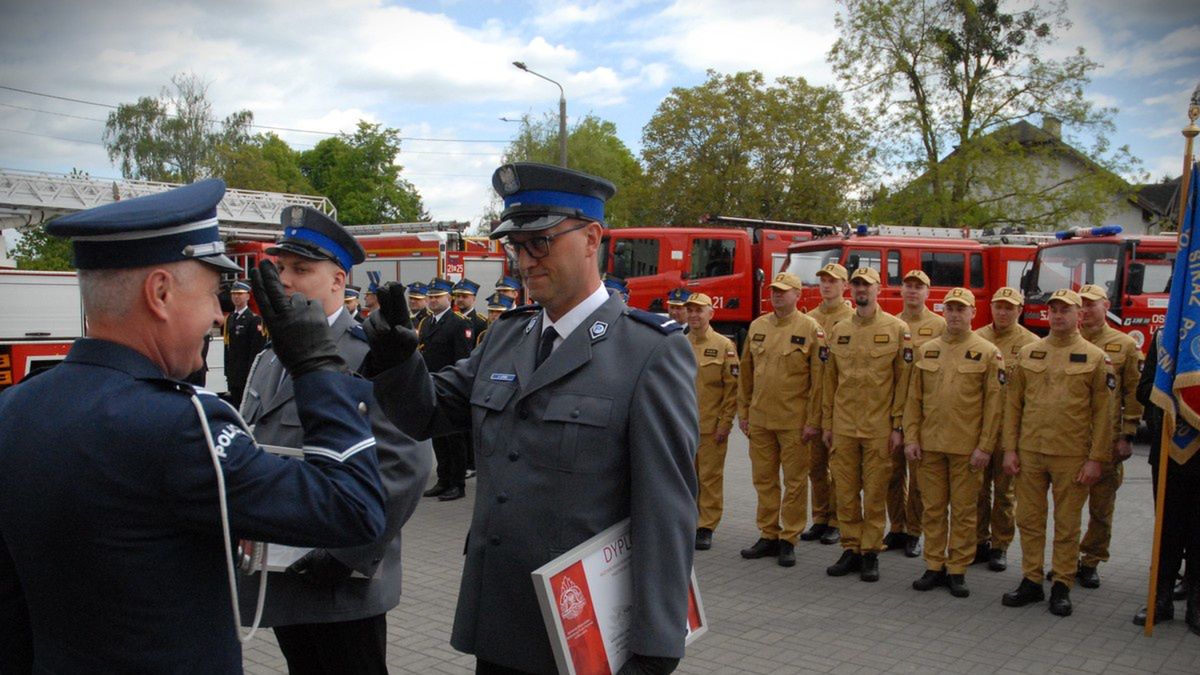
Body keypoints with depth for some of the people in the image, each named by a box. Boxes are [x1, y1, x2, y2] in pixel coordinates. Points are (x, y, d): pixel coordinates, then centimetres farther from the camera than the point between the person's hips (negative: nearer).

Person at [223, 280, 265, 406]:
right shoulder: (230, 318, 13)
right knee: (235, 402, 10)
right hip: (233, 373, 7)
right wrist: (227, 371, 10)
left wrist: (251, 372, -15)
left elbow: (257, 348, -12)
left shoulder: (254, 319, -8)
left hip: (247, 372, -7)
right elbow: (228, 346, 13)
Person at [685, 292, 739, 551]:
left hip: (711, 427, -3)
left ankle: (706, 527, 12)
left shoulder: (724, 346, -3)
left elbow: (732, 388, -5)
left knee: (710, 477, 3)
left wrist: (725, 423, -9)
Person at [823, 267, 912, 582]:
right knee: (846, 492, 7)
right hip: (843, 426, 3)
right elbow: (830, 380, 11)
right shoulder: (838, 331, 10)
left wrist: (898, 425, -7)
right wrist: (827, 423, 9)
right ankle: (851, 549, 19)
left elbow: (903, 381, -3)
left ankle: (870, 553, 15)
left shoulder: (897, 329, -1)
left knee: (875, 494, 4)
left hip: (879, 427, -3)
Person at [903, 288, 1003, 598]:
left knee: (963, 512, 5)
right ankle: (934, 566, 19)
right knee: (932, 509, 9)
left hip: (967, 447, -3)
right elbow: (914, 399, 8)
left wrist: (985, 447, -9)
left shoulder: (987, 352, -2)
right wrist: (911, 438, 1)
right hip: (929, 444, 3)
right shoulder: (927, 350, 8)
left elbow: (993, 404, -4)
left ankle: (957, 570, 16)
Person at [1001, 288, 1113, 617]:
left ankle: (1062, 586, 19)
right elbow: (1013, 404, 7)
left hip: (1072, 456, -2)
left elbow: (1103, 413, -2)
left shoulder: (1095, 357, -1)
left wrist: (1096, 459, -7)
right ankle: (1031, 581, 21)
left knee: (1067, 524, 7)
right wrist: (1010, 449, 3)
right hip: (1029, 453, 3)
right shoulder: (1028, 353, 6)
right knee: (1029, 519, 9)